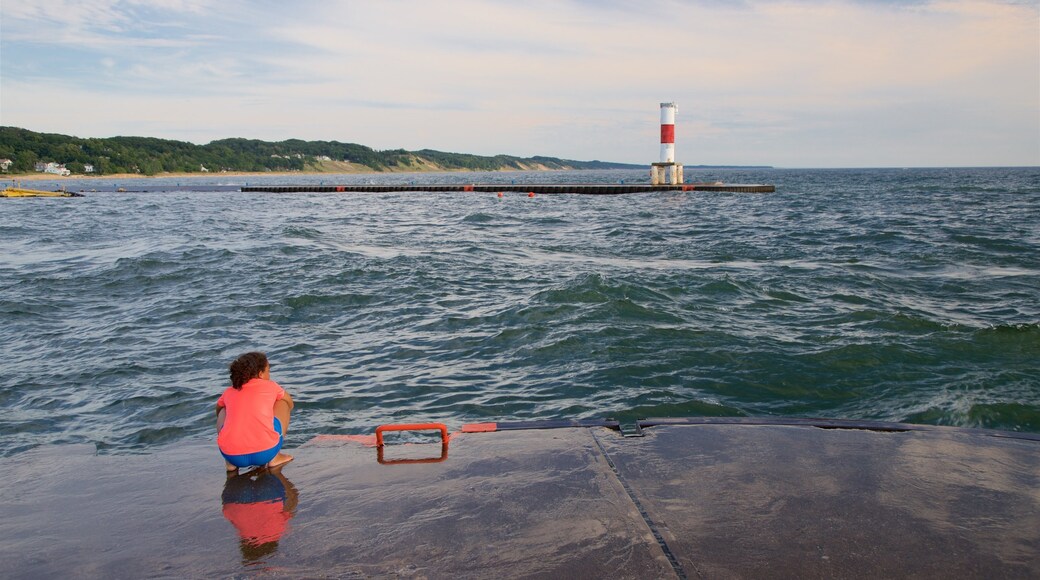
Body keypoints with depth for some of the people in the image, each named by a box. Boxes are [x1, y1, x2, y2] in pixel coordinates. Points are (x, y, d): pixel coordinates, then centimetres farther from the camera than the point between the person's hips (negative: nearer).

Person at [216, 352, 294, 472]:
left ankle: (230, 463, 16)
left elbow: (218, 411, 41)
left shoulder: (229, 392, 19)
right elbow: (290, 404, 33)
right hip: (266, 452, -2)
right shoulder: (270, 386, 14)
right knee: (283, 403, 22)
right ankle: (274, 457, 14)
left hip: (232, 456, 3)